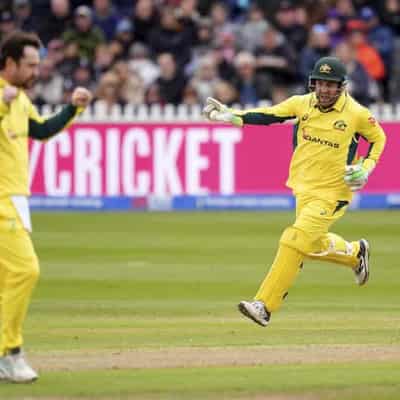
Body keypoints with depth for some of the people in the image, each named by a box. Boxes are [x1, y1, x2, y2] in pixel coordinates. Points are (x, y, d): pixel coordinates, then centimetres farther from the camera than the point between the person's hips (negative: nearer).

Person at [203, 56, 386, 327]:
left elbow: (379, 138, 4)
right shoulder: (302, 104, -2)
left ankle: (265, 306, -14)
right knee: (313, 245, 18)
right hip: (304, 189, 6)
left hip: (332, 193, -6)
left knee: (295, 241, -16)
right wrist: (230, 116, -15)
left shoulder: (357, 114, -11)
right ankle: (355, 253, 49)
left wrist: (365, 168, -9)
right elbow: (268, 115, -3)